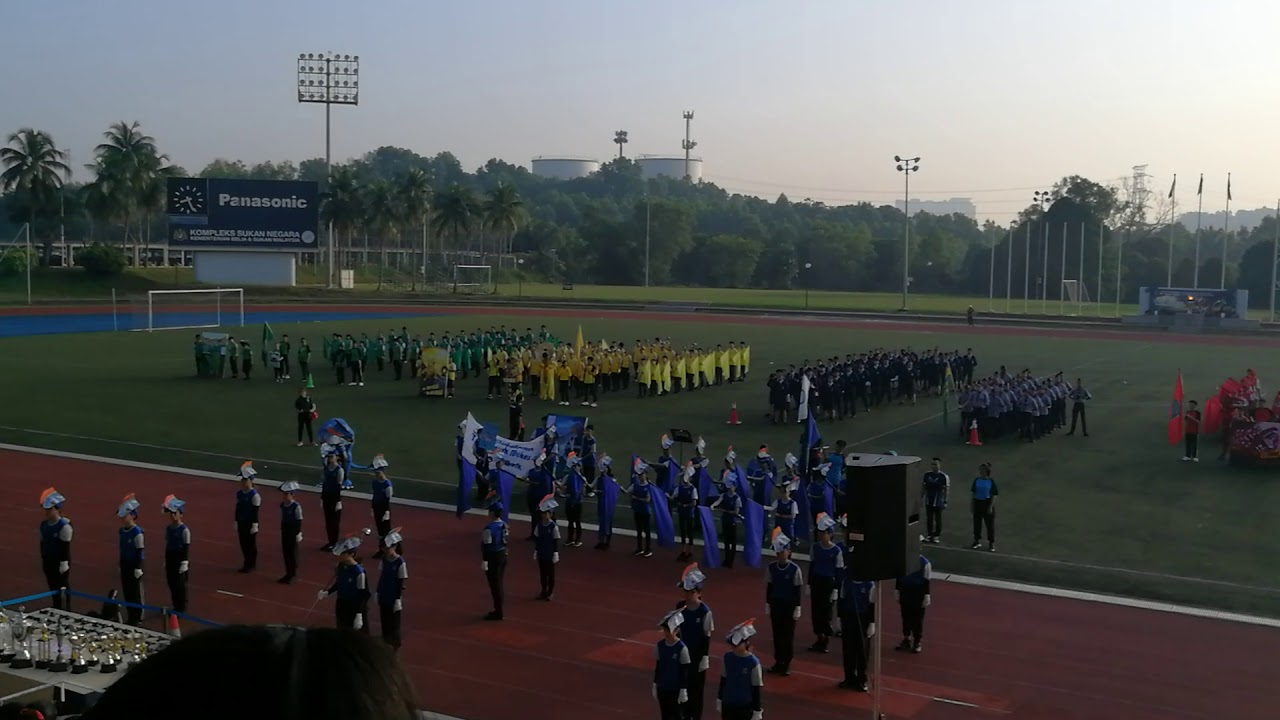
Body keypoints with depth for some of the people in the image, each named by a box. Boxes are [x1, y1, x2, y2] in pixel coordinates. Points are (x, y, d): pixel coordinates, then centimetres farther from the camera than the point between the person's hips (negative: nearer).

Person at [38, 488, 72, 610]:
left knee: (62, 589, 4)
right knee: (53, 588, 16)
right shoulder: (44, 525, 2)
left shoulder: (64, 526, -20)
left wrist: (64, 564, -16)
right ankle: (56, 610, 29)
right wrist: (42, 560, 17)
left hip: (60, 563, -7)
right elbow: (43, 543, 13)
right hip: (48, 562, 7)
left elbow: (66, 547, -17)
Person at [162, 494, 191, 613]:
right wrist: (166, 562, 15)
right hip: (170, 560, 7)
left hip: (180, 560, -7)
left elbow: (187, 547, -14)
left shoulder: (184, 530, -14)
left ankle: (182, 608, 10)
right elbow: (168, 545, 13)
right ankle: (176, 606, 23)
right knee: (171, 583, 11)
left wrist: (185, 562, -16)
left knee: (180, 584, 0)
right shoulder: (168, 528, 6)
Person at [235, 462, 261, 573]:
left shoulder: (254, 495, -16)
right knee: (243, 543, 12)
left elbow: (255, 512, -15)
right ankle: (247, 563, 23)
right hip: (241, 523, 6)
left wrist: (255, 526, -15)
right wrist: (236, 523, 12)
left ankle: (252, 565, 14)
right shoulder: (239, 494, 4)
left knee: (251, 544, 4)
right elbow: (237, 509, 10)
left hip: (250, 523, -6)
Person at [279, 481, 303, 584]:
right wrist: (282, 531, 16)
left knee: (292, 553, 1)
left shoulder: (296, 506, -17)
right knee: (285, 552, 10)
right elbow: (282, 519, 12)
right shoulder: (282, 505, 3)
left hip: (293, 533, -6)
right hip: (284, 532, 6)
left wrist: (299, 535, -12)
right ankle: (288, 573, 20)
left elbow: (299, 522, -13)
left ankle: (293, 574, 10)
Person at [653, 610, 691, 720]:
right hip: (662, 688, 5)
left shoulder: (681, 648, -17)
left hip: (676, 689, -5)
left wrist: (683, 690, -10)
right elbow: (657, 666, 7)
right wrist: (655, 685, 10)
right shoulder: (660, 645, -2)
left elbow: (685, 671, -12)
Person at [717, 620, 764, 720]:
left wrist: (757, 711, -8)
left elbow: (756, 688, -11)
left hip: (746, 706, -4)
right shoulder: (727, 657, -5)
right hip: (728, 704, 4)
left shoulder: (753, 662, -18)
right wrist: (719, 700, 13)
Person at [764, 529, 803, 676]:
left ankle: (787, 663, 14)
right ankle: (778, 661, 20)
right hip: (776, 603, 4)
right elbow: (769, 587, 6)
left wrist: (797, 608, -9)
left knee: (788, 634, 5)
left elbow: (798, 590, -9)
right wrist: (767, 604, 8)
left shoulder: (795, 569, -14)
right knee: (777, 633, 10)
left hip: (789, 605, -4)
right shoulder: (771, 567, -3)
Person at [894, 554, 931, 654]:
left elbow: (926, 581, -7)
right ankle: (906, 640, 25)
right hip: (905, 591, 4)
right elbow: (899, 576, 9)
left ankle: (917, 642, 14)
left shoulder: (924, 562, -12)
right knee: (906, 617, 13)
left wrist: (926, 597, -8)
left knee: (918, 618, 3)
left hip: (918, 593, -4)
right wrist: (897, 591, 11)